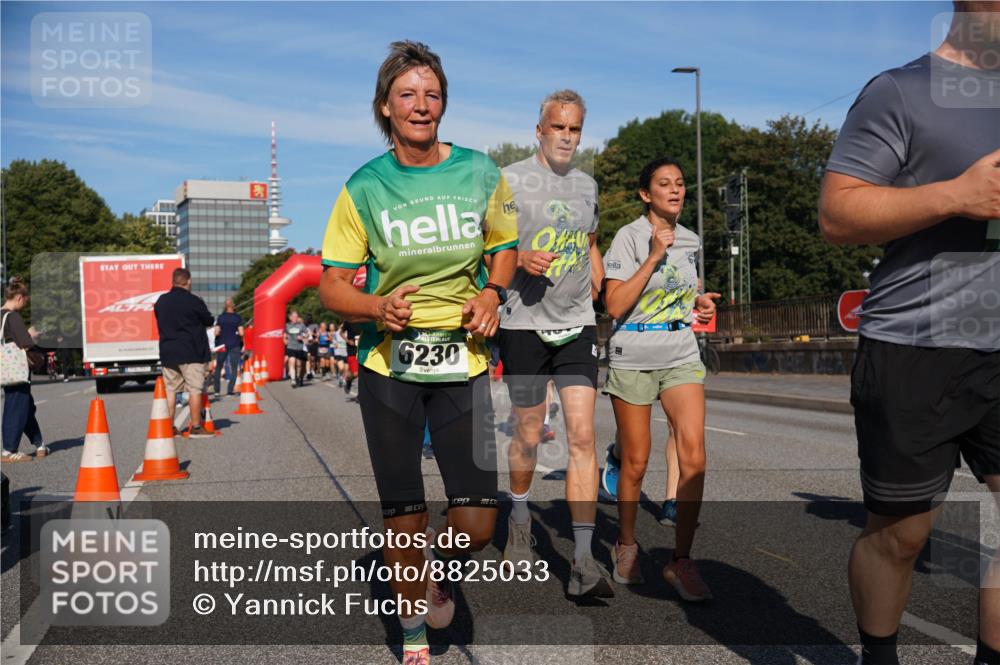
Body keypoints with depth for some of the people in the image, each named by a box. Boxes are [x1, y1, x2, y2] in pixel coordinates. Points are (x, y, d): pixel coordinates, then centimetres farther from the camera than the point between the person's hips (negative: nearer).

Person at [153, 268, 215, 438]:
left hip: (167, 353, 6)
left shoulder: (161, 301, 7)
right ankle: (196, 427, -2)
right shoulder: (194, 301, -11)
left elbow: (161, 323, 17)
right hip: (191, 353, -6)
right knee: (195, 389, -2)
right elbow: (209, 321, 0)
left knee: (170, 389, 10)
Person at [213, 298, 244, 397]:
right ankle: (230, 390, -4)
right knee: (234, 369, 4)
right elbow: (241, 333, -11)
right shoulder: (238, 317, -4)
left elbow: (216, 332, -5)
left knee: (218, 367, 15)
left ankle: (217, 390, 12)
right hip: (235, 345, -2)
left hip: (222, 345, 2)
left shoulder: (220, 317, 1)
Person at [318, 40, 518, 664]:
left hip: (463, 361, 1)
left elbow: (505, 247, 16)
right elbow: (332, 285, -1)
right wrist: (377, 308, -22)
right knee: (404, 520, 5)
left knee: (477, 525, -4)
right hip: (388, 362, -1)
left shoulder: (480, 172, 0)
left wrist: (492, 292, -5)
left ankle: (436, 565, 33)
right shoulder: (364, 187, -4)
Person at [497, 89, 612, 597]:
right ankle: (519, 518, 37)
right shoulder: (511, 180, -2)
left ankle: (583, 560, -6)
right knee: (528, 433, 8)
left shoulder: (586, 185, 14)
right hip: (524, 325, -3)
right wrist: (520, 259, -21)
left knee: (582, 435, -7)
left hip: (578, 326, 3)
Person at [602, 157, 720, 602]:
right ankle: (626, 546, 26)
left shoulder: (690, 240, 12)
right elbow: (615, 305, -16)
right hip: (633, 360, -4)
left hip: (682, 357, 4)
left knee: (693, 457, -11)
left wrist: (697, 302, 12)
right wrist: (653, 256, -18)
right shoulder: (629, 237, -6)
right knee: (635, 463, 4)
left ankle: (681, 560, -1)